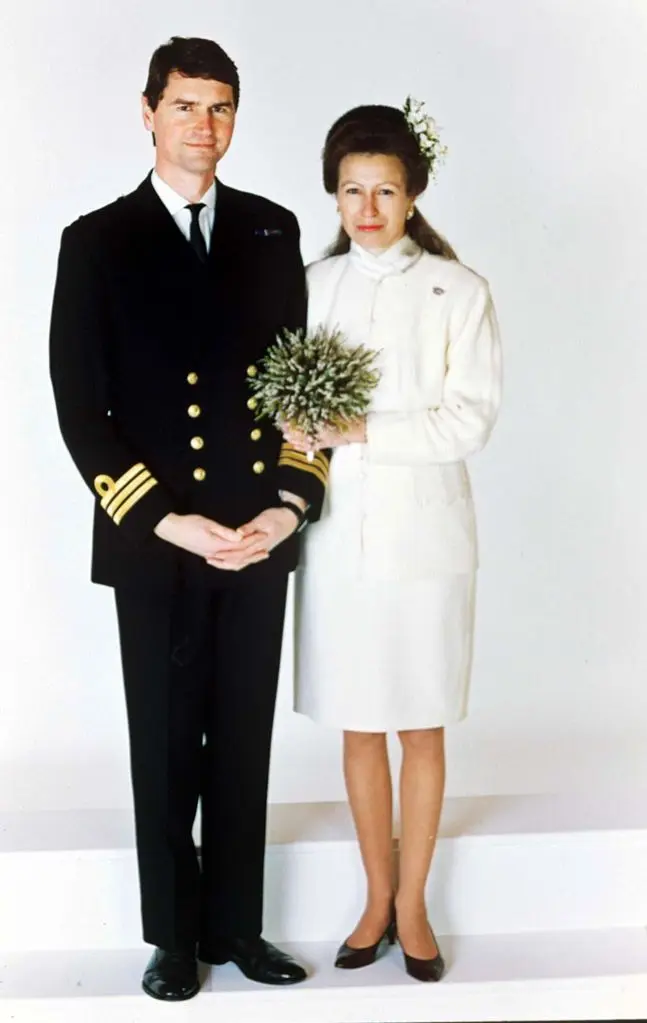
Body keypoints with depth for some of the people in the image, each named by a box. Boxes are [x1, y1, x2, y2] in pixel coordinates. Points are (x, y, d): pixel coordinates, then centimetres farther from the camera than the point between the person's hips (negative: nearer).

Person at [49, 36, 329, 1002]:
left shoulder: (273, 232, 8)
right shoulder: (97, 242, -1)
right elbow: (80, 408, -4)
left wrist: (291, 502, -3)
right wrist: (167, 522, -11)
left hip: (260, 536, 3)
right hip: (154, 546, -2)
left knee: (245, 743, 11)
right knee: (166, 748, 9)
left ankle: (234, 924, 26)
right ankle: (175, 936, 24)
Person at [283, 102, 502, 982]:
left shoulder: (459, 292, -3)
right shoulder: (313, 285, 5)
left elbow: (470, 421, -9)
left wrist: (364, 432, -18)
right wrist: (300, 429, -14)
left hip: (424, 533, -2)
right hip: (339, 533, 2)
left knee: (421, 728, 8)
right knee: (359, 727, 11)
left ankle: (412, 903, 24)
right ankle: (377, 898, 27)